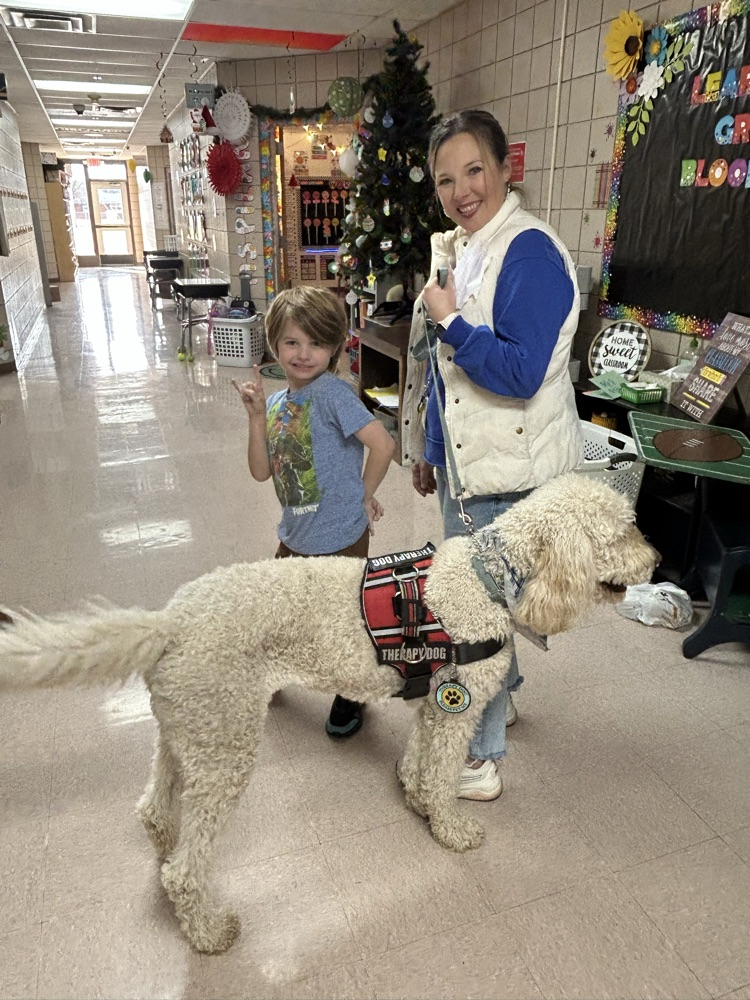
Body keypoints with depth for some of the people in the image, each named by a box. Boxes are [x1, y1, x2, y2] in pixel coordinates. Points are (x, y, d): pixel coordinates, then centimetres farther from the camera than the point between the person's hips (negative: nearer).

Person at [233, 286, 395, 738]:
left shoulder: (332, 392, -20)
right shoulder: (277, 402, 4)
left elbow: (383, 444, -26)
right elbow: (262, 471, -1)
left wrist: (363, 495, -13)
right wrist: (257, 415, -10)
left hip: (340, 539, -7)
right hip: (295, 537, 7)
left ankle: (350, 698, 39)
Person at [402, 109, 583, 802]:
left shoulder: (529, 252, -17)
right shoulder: (456, 248, 11)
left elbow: (520, 372, -26)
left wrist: (449, 321, -17)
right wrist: (426, 449, 19)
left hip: (509, 470, -9)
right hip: (464, 459, 9)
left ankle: (481, 759, 20)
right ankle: (502, 697, 46)